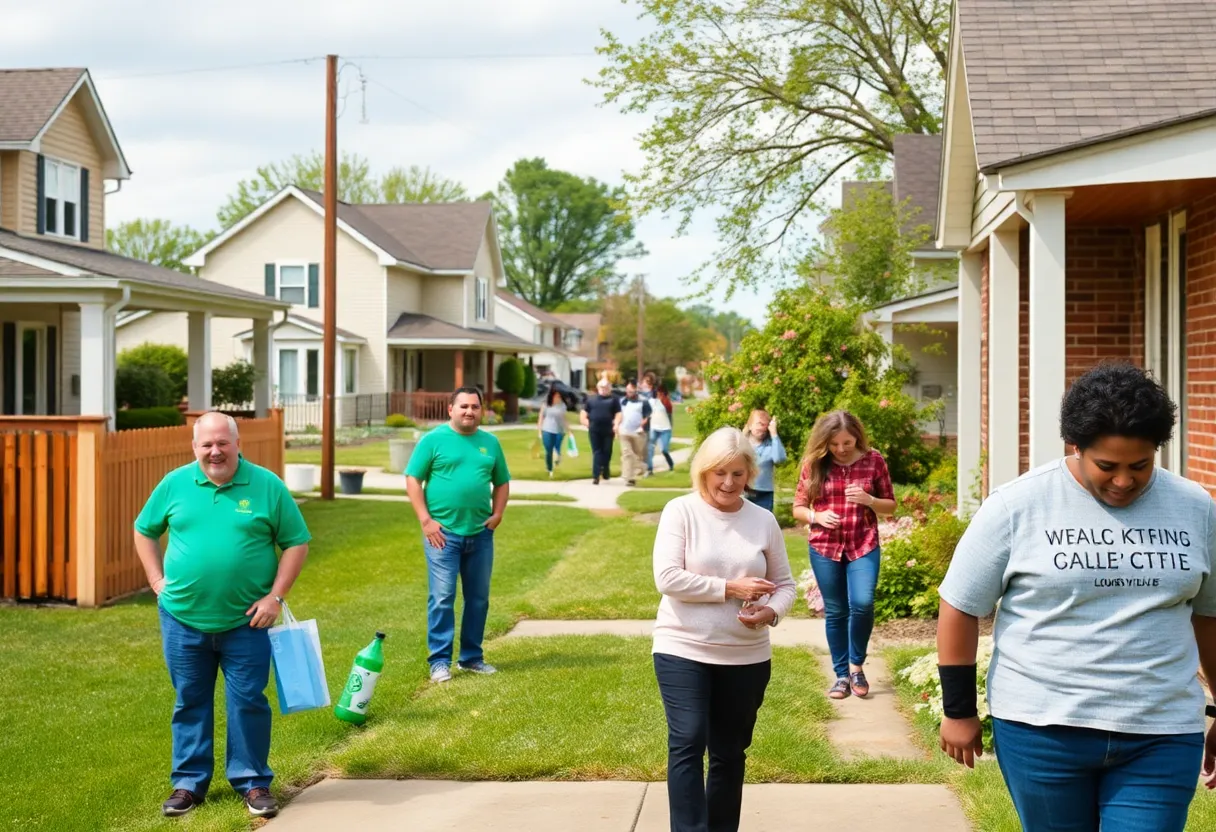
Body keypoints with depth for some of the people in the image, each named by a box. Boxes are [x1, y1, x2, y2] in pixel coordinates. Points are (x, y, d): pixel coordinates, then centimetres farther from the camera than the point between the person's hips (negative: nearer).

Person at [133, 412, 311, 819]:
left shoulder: (267, 486, -5)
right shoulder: (175, 483, 2)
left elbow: (297, 543, -1)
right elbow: (144, 531, 15)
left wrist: (276, 595, -8)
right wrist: (158, 582, 5)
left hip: (245, 621, -2)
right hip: (183, 618, 2)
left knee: (248, 703, 4)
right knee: (190, 703, 12)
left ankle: (253, 782, 16)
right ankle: (189, 782, 23)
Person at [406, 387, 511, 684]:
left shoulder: (490, 443, 10)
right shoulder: (433, 439, -2)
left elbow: (502, 482, 18)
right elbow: (413, 480, -3)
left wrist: (497, 514, 3)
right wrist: (425, 520, -10)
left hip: (480, 534, 4)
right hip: (443, 532, -4)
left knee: (478, 598, 10)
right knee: (442, 598, -5)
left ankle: (472, 657, 22)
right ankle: (440, 660, 2)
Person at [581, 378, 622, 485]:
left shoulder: (614, 399, 7)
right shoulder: (591, 399, 13)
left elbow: (618, 415, 1)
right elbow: (583, 415, 15)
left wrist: (616, 425, -15)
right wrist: (587, 423, 0)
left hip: (608, 431, -1)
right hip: (594, 430, 1)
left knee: (607, 452, 6)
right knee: (596, 452, -4)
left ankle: (605, 471, 26)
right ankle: (596, 476, -8)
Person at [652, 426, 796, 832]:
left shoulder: (763, 520, 3)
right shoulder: (680, 511, -6)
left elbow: (785, 584, 8)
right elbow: (667, 578, -15)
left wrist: (771, 612, -14)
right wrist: (730, 588, -17)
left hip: (747, 657, 3)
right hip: (683, 651, -3)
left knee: (730, 753, 12)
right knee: (687, 744, -14)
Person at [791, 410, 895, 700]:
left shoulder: (874, 461, -2)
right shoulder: (814, 464, -2)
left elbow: (890, 505, 5)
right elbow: (798, 507, 5)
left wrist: (869, 500, -15)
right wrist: (816, 516, -16)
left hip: (864, 545, -1)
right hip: (825, 547, 1)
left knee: (862, 604, -17)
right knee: (835, 611, 6)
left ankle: (857, 665, 6)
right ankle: (842, 674, 20)